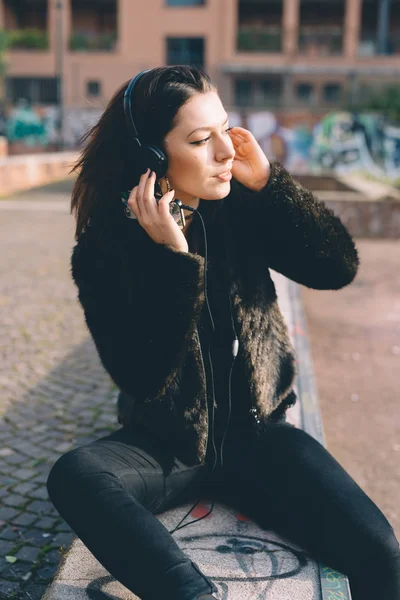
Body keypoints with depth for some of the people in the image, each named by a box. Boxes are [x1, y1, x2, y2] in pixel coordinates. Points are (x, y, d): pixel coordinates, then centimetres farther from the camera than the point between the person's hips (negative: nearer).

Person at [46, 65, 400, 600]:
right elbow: (143, 377, -19)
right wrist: (174, 258, -28)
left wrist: (267, 180, -16)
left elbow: (339, 268, -8)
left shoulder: (239, 208, -4)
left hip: (255, 433, 2)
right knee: (73, 476, -32)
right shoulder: (104, 246, -11)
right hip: (164, 444, -1)